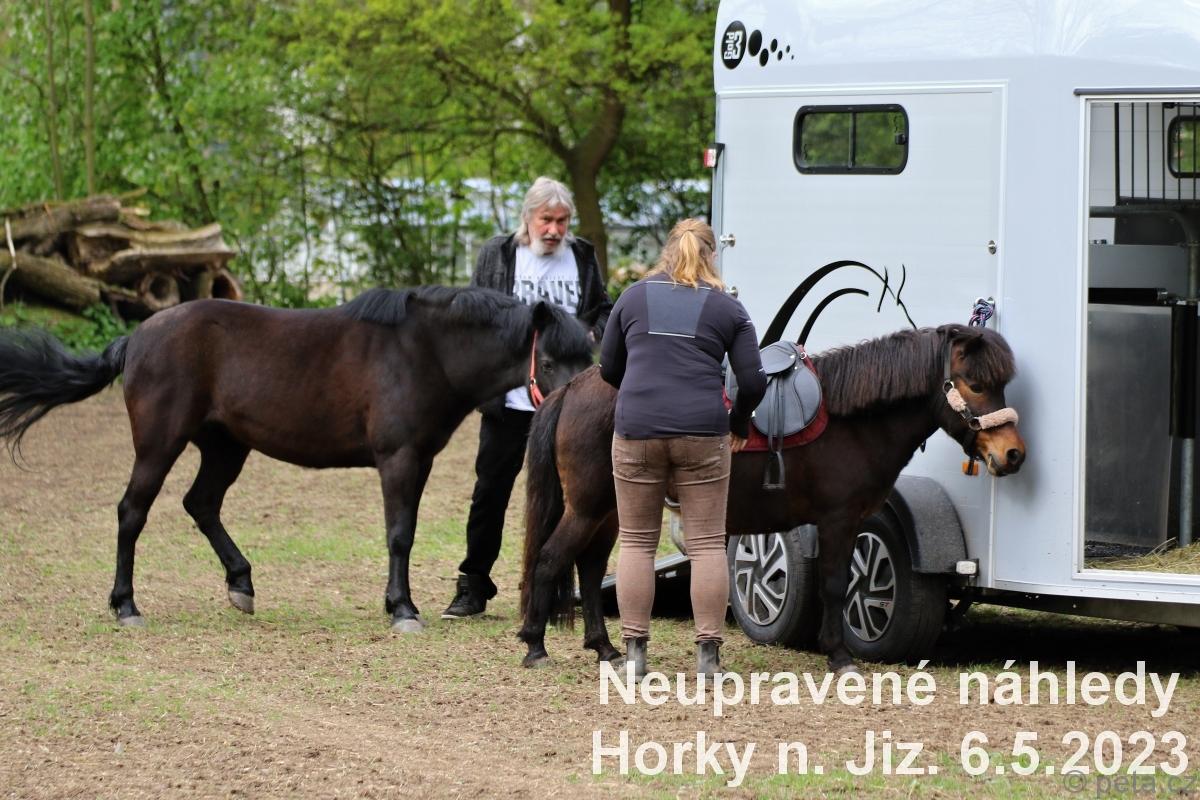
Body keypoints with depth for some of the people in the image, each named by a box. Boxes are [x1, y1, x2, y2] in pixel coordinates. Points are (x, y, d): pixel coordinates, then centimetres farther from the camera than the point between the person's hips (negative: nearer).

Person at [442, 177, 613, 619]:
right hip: (509, 399, -2)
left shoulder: (583, 258, 7)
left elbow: (603, 309, 18)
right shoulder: (497, 254, 1)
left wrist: (592, 334, -3)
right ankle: (472, 587, 11)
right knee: (491, 491, 3)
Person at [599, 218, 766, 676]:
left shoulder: (634, 297, 11)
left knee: (637, 542, 9)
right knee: (707, 544, 4)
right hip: (702, 433, -1)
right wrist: (739, 426, 19)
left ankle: (634, 652, 8)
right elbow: (753, 382, 2)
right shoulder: (728, 308, 7)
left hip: (637, 431, 1)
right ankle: (707, 655, 1)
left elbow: (608, 368, 17)